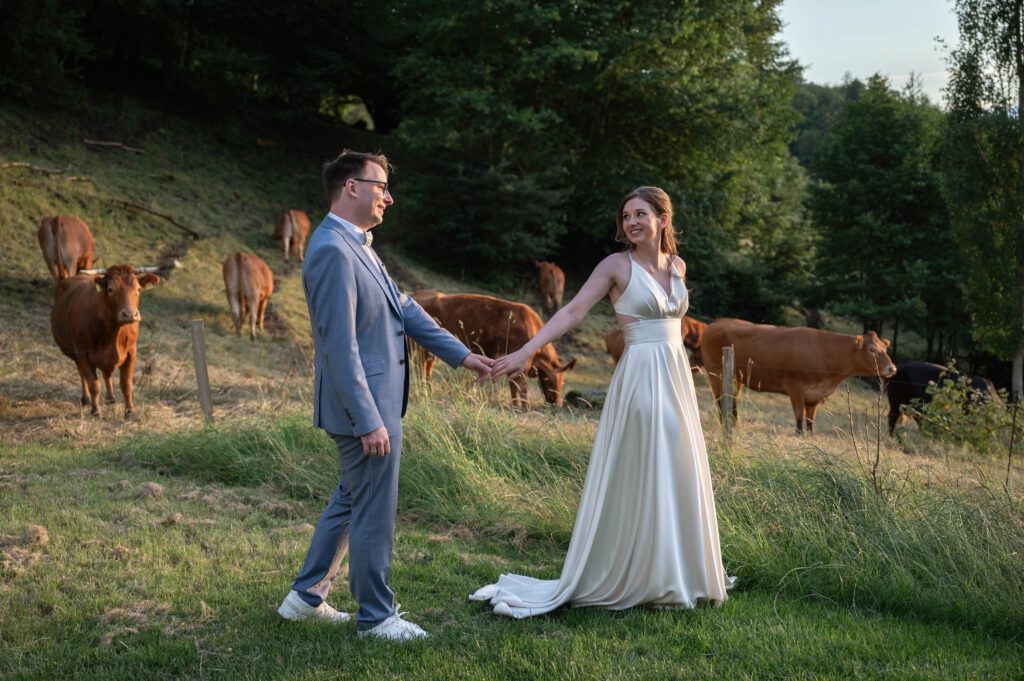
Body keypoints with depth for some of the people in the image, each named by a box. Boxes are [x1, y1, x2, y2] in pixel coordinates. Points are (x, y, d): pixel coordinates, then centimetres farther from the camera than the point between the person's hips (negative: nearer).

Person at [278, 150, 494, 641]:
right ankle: (375, 616, 19)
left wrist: (461, 354, 13)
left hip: (376, 401, 11)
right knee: (374, 513, 3)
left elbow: (404, 308, 15)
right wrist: (370, 422, -24)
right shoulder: (332, 251, -21)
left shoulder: (358, 246, 11)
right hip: (363, 406, -11)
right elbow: (340, 346, -24)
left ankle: (306, 596, 33)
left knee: (351, 501, 21)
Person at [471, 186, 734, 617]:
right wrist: (526, 351, -24)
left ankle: (675, 572, 24)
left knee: (676, 478, 11)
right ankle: (636, 578, 8)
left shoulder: (677, 266, 11)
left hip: (676, 379, 6)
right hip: (639, 380, -6)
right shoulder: (617, 266, -6)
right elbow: (573, 311, -13)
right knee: (636, 479, -3)